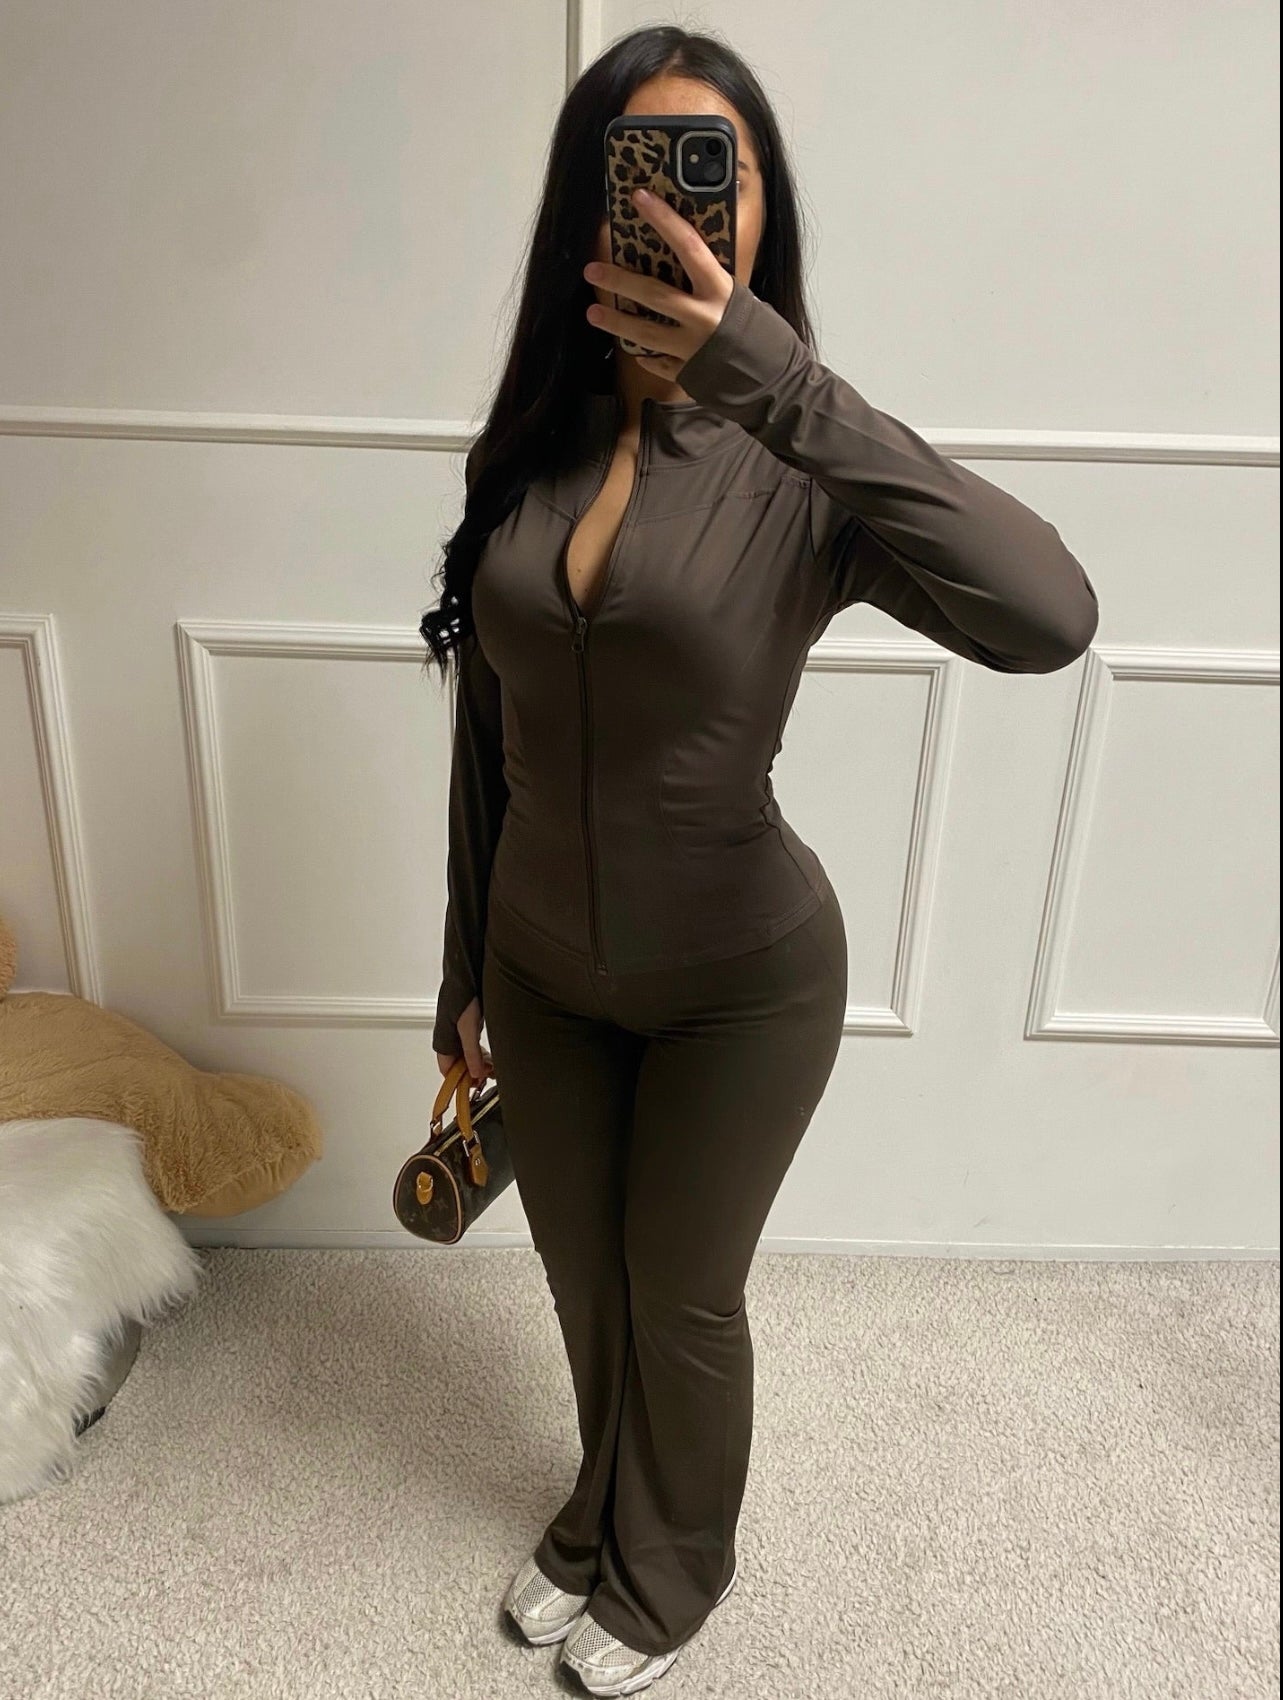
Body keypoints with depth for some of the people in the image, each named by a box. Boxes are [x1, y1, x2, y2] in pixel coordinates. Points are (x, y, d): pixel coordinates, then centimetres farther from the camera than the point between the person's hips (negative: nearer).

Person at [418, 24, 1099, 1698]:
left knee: (682, 1295, 17)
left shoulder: (795, 469, -17)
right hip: (545, 969, 5)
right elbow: (485, 737, 3)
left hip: (740, 979, -4)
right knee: (582, 1276, 24)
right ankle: (604, 1513, 57)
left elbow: (1047, 618, -37)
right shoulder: (521, 455, -4)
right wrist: (463, 965, 9)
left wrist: (778, 381, -42)